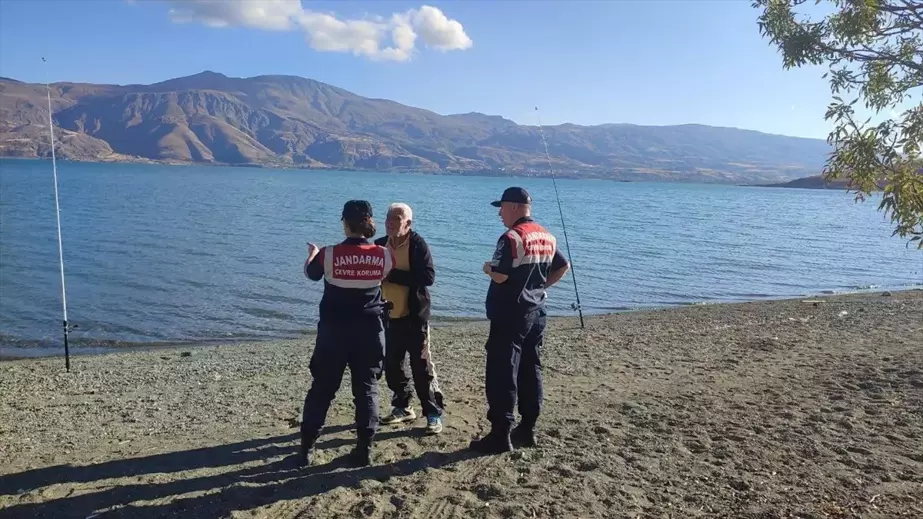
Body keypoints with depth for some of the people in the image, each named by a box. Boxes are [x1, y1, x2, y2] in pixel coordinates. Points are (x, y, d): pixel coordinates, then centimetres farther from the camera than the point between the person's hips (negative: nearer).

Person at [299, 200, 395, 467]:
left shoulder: (328, 254, -12)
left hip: (333, 330, -1)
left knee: (321, 388, 10)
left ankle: (307, 449, 17)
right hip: (369, 330, 1)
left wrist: (312, 252, 31)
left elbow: (311, 273, 10)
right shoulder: (383, 255, -8)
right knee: (367, 389, 11)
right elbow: (391, 276, 14)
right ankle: (365, 449, 14)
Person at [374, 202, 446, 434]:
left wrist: (392, 274, -23)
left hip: (414, 316, -6)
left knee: (422, 367, -2)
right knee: (392, 365, 13)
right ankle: (403, 407, 29)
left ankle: (434, 413, 9)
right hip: (389, 316, 6)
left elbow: (428, 277, -23)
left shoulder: (418, 244, -12)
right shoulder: (380, 244, 6)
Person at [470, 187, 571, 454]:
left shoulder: (512, 237, -17)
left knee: (502, 374, -3)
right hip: (536, 313, 9)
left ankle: (500, 435, 0)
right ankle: (527, 429, 21)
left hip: (510, 315, -8)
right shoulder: (547, 237, 9)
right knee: (530, 372, 13)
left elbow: (500, 276, -23)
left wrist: (488, 268, -2)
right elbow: (563, 267, 19)